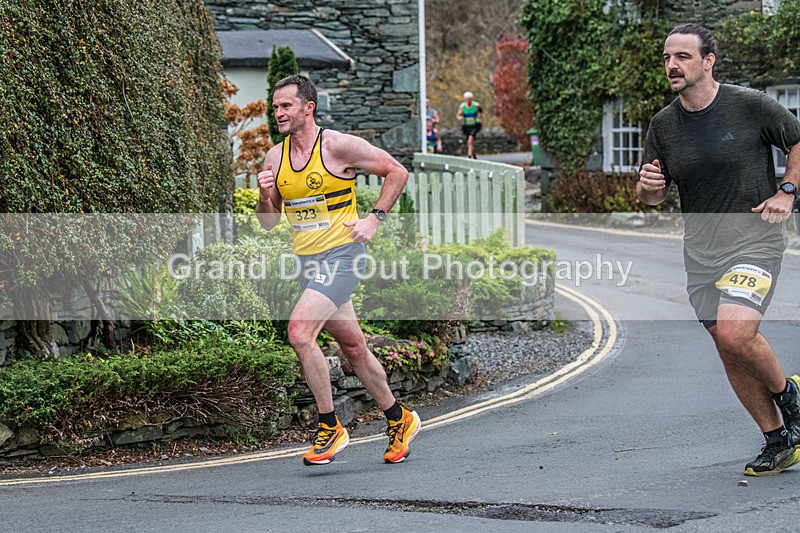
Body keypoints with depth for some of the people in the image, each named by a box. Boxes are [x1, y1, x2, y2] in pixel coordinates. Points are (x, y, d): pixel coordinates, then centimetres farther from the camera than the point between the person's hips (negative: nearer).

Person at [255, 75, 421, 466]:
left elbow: (397, 172, -3)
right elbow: (269, 223, 11)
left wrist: (374, 219, -9)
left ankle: (330, 428, -10)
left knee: (299, 332, -22)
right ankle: (399, 420, 32)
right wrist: (265, 196, -9)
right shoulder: (274, 158, 5)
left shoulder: (339, 146, -11)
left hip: (341, 256, -7)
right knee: (352, 346, 15)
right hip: (307, 261, 7)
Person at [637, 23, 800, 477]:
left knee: (734, 333, -24)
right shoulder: (663, 125, 3)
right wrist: (647, 186, -13)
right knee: (731, 354, 7)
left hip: (755, 239, -5)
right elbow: (652, 198, 9)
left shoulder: (750, 105, -10)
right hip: (700, 248, 5)